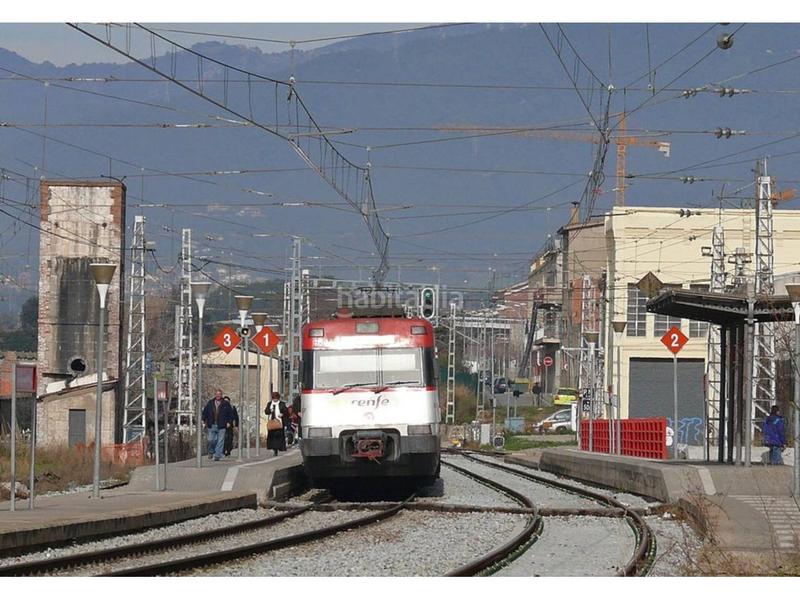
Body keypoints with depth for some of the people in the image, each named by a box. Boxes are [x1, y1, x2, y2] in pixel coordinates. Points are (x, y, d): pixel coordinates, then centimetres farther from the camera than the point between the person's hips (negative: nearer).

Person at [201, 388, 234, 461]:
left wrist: (229, 422, -2)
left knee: (220, 441, -4)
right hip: (212, 425, 1)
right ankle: (211, 452, 24)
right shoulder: (210, 403, 10)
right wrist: (203, 420, 3)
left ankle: (217, 455, -1)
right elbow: (205, 412, 14)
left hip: (221, 426, -1)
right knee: (211, 440, -2)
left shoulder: (226, 404, 5)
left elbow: (230, 414, 8)